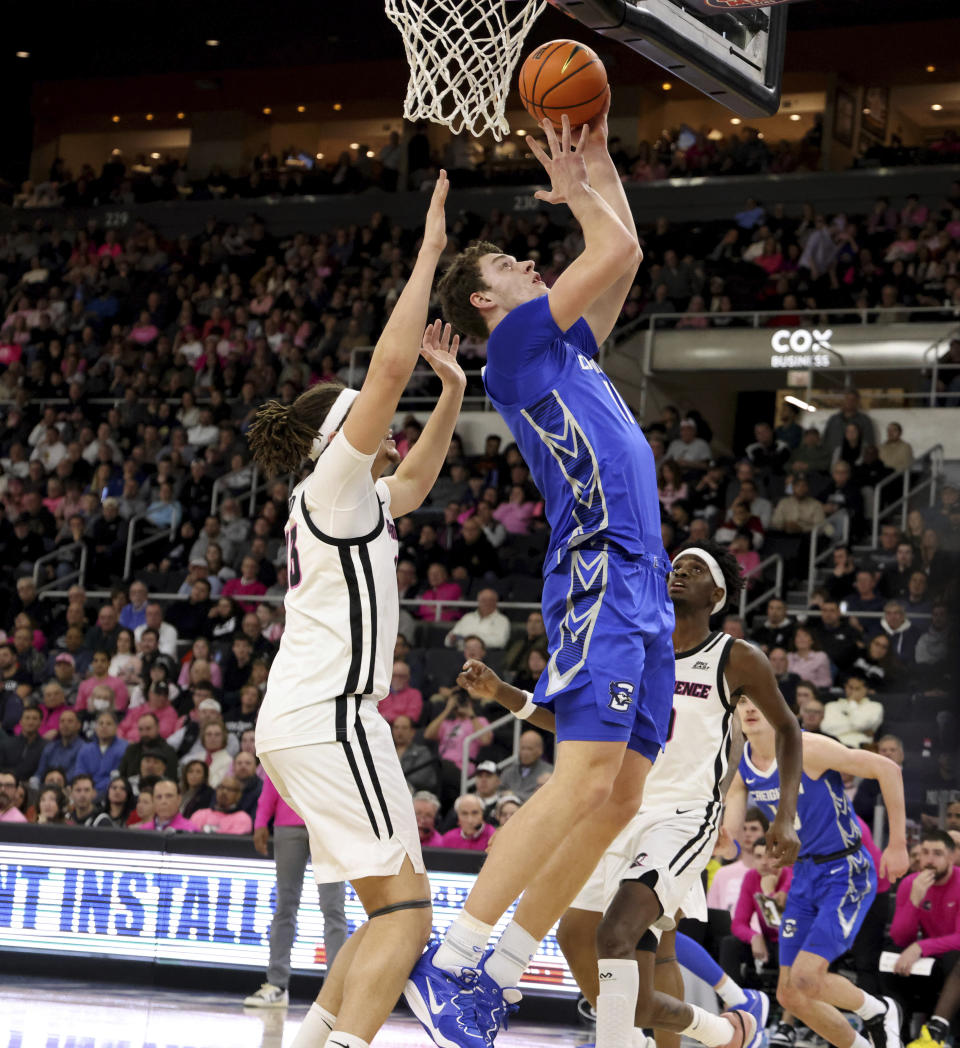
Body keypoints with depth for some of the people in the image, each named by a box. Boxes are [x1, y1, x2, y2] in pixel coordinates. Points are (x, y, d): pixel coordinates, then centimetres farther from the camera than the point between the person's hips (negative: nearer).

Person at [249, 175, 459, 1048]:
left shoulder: (352, 502, 22)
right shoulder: (333, 484, -3)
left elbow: (416, 482, 41)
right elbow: (390, 364, -13)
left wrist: (452, 392, 32)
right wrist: (427, 256, -8)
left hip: (302, 720, 10)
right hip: (327, 714, -10)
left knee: (396, 910, 12)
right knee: (404, 909, -15)